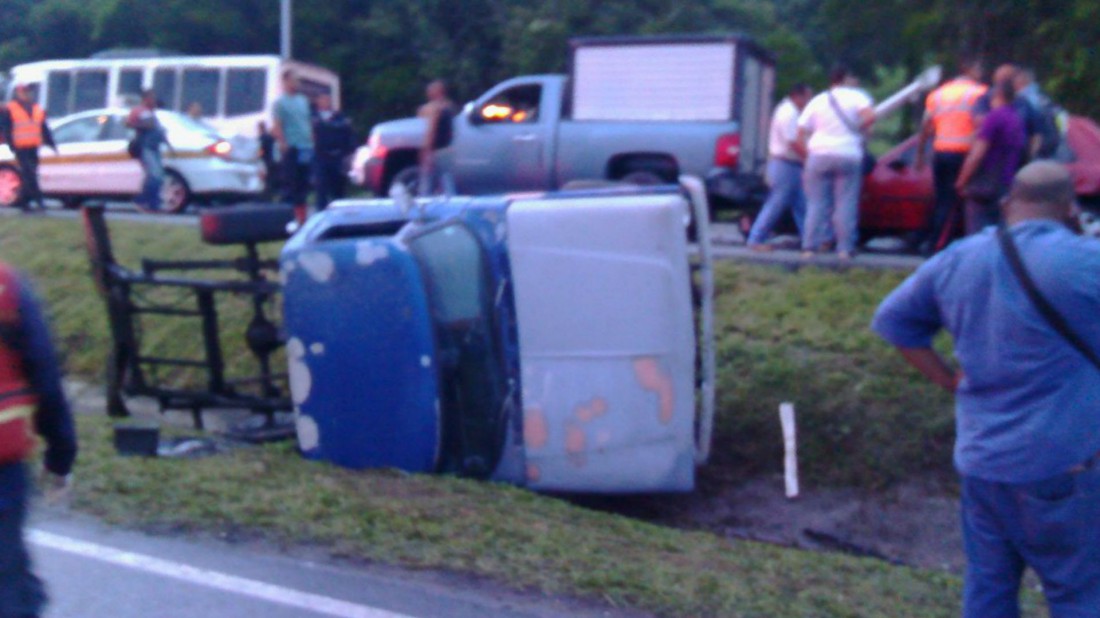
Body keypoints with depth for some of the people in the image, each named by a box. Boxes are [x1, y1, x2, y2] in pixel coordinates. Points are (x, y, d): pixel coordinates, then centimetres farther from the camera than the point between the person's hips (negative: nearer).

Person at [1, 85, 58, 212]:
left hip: (33, 148, 5)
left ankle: (24, 202, 15)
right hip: (20, 148, -5)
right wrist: (12, 146, -11)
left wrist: (51, 144, 10)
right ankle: (38, 199, -18)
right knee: (29, 174, -14)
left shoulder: (37, 109, 15)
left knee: (29, 175, 7)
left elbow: (44, 129, 17)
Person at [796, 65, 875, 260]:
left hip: (819, 154, 3)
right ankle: (845, 249, -3)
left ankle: (809, 247, 2)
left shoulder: (817, 101, 12)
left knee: (816, 204, 6)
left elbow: (801, 135, 7)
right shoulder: (856, 96, 3)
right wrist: (859, 130, 3)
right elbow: (870, 117, -15)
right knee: (846, 204, 0)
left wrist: (808, 154, 14)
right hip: (848, 155, -2)